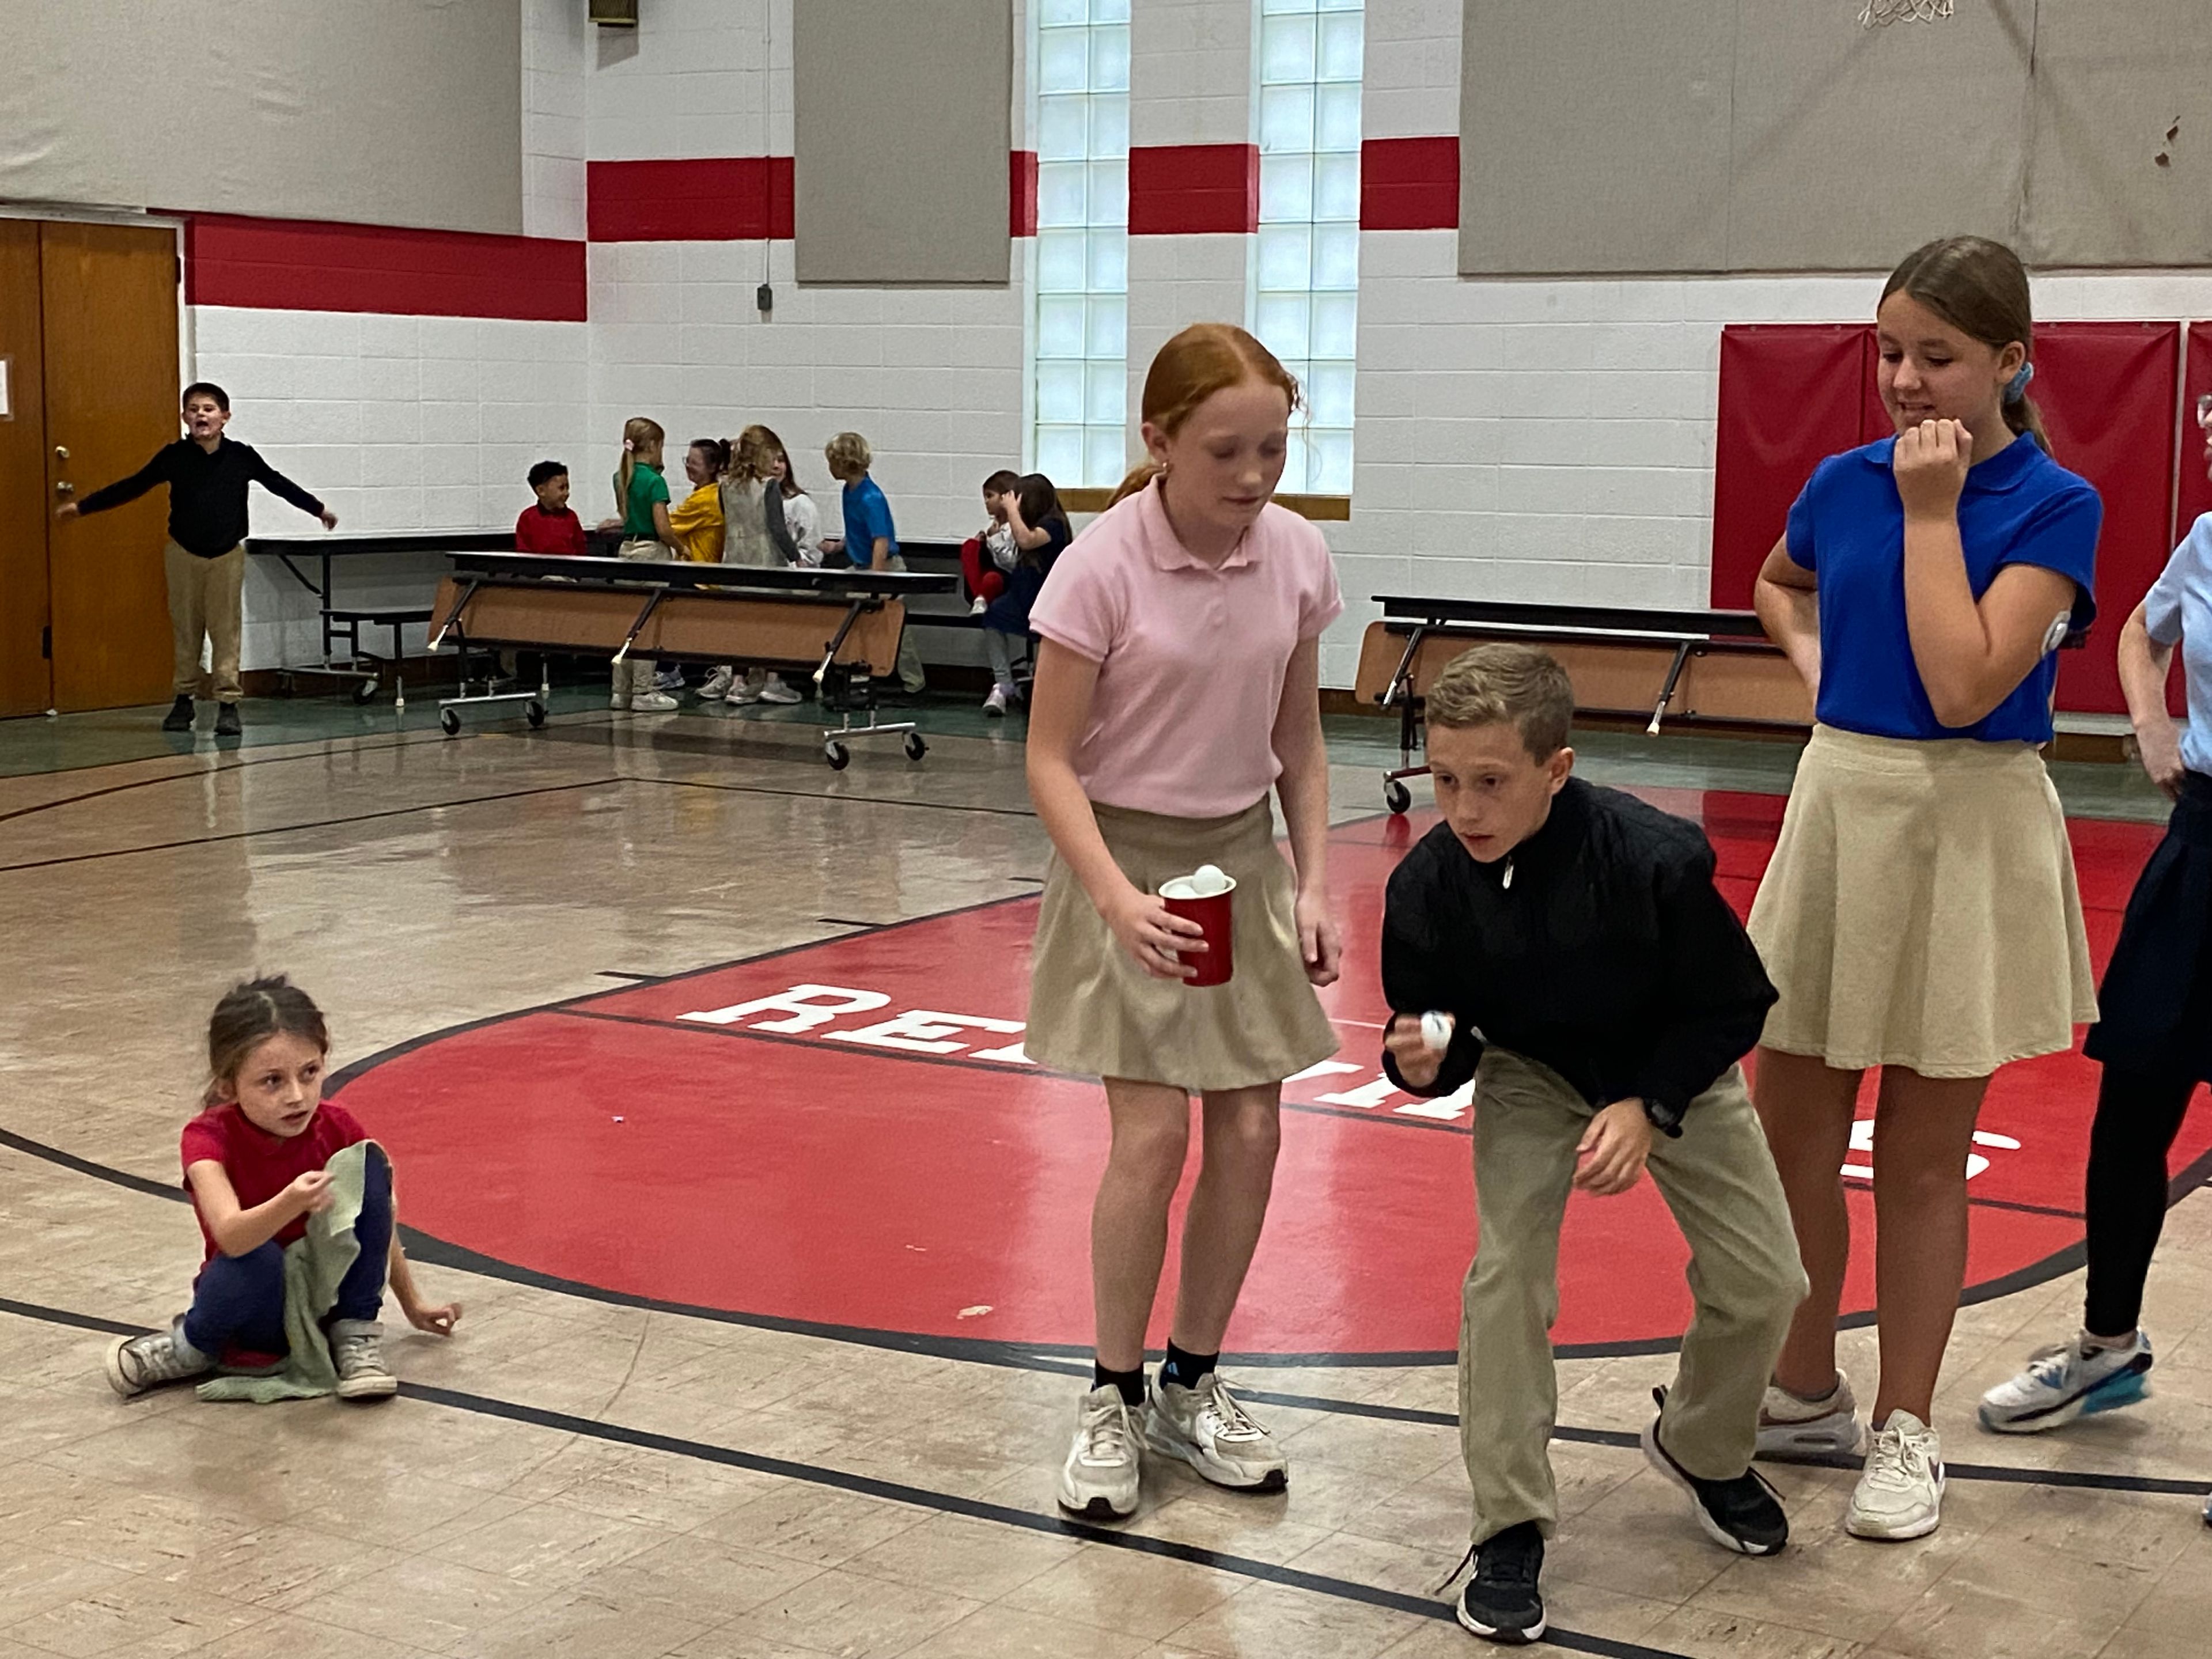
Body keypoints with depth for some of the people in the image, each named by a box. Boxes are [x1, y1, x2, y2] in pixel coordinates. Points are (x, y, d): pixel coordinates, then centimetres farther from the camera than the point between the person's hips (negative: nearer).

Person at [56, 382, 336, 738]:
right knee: (186, 629, 8)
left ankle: (228, 703, 1)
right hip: (184, 553, 1)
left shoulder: (241, 457, -4)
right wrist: (82, 507, 5)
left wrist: (319, 509, 16)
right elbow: (132, 487, 4)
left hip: (227, 553, -1)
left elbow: (278, 484, 8)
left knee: (227, 629, -2)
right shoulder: (173, 456, -3)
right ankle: (184, 698, 18)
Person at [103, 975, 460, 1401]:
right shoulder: (209, 1137, -21)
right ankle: (190, 1348, -5)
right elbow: (230, 1236, -38)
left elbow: (378, 1218, 6)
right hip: (259, 1302, -3)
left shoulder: (336, 1127, -11)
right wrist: (290, 1204, -58)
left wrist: (412, 1302, 12)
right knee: (259, 1260, -40)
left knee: (369, 1163, -19)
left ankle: (356, 1334, -8)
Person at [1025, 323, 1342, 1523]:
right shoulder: (1102, 567, -18)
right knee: (1152, 1134, -11)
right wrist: (1118, 899, -26)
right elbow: (1051, 760, -14)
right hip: (1130, 859, -4)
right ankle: (1113, 1399, 9)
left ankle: (1192, 1387, 22)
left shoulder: (1297, 558, -5)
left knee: (1249, 1133, 3)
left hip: (1245, 854, 5)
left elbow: (1299, 742, 7)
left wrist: (1313, 884, -1)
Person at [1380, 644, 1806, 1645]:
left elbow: (1732, 1005, -18)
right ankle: (1510, 1528, -3)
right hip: (1531, 1074, 0)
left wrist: (1651, 1108, -26)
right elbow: (1434, 1032, -12)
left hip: (1675, 1070, 0)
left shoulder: (1656, 859, -34)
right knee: (1507, 1272, -19)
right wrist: (1423, 1063, -35)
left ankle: (1701, 1449, 29)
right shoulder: (1428, 884, -27)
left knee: (1763, 1284, -4)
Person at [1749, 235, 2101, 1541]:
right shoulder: (1844, 482, 3)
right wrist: (1815, 665, 8)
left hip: (1968, 833, -5)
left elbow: (1964, 686, -23)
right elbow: (1781, 584, 26)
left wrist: (1932, 512, -19)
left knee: (1922, 1154, 6)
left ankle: (1906, 1431, 20)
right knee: (1789, 1129, 10)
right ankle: (1806, 1395, 28)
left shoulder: (2054, 506, -11)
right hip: (1838, 807, 5)